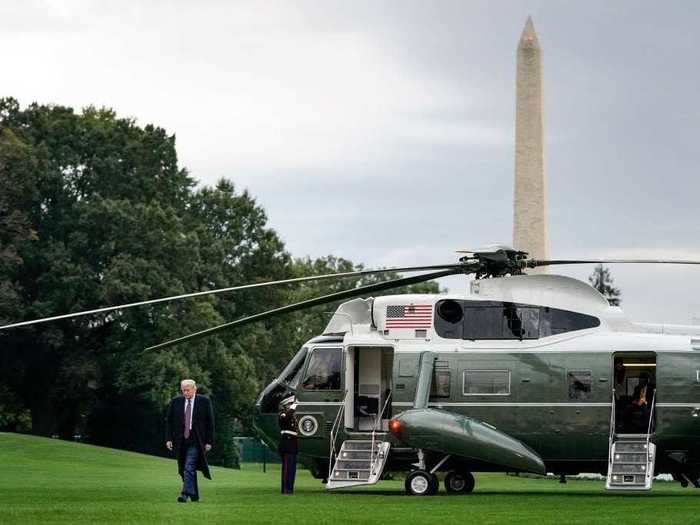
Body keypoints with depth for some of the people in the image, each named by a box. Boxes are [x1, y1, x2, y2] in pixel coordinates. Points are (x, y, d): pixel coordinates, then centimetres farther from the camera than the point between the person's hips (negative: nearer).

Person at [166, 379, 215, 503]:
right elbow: (169, 421, 9)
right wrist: (168, 439, 0)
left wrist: (209, 441, -5)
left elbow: (210, 422, 0)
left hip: (195, 441, -4)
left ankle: (185, 494, -20)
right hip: (180, 441, 4)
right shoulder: (175, 402, 7)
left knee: (189, 468, -16)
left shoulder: (204, 401, -1)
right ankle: (194, 496, 20)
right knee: (183, 469, 9)